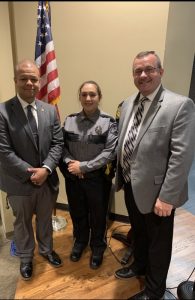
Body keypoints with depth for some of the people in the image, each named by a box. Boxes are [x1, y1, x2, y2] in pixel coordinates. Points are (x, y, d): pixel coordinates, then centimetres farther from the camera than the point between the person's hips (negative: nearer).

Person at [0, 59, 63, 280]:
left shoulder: (50, 110, 0)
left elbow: (57, 143, -3)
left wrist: (45, 169, -16)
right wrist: (30, 173, -18)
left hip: (47, 179, 4)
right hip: (19, 182, -3)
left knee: (45, 219, 23)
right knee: (22, 222, 20)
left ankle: (46, 249, 50)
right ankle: (26, 258, 46)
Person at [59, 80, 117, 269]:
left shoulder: (108, 122, -11)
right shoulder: (70, 120, 0)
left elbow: (110, 152, -16)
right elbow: (62, 146, 2)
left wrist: (84, 166, -18)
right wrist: (70, 163, -16)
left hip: (98, 178, -2)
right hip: (73, 178, 3)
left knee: (97, 216, 17)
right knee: (77, 213, 22)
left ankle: (97, 248, 45)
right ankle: (80, 241, 51)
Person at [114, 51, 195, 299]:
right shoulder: (127, 104, 4)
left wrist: (166, 197, -20)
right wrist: (119, 176, 11)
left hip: (155, 190, -6)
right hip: (131, 186, 6)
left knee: (158, 242, 17)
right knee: (138, 232, 28)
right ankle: (139, 265, 57)